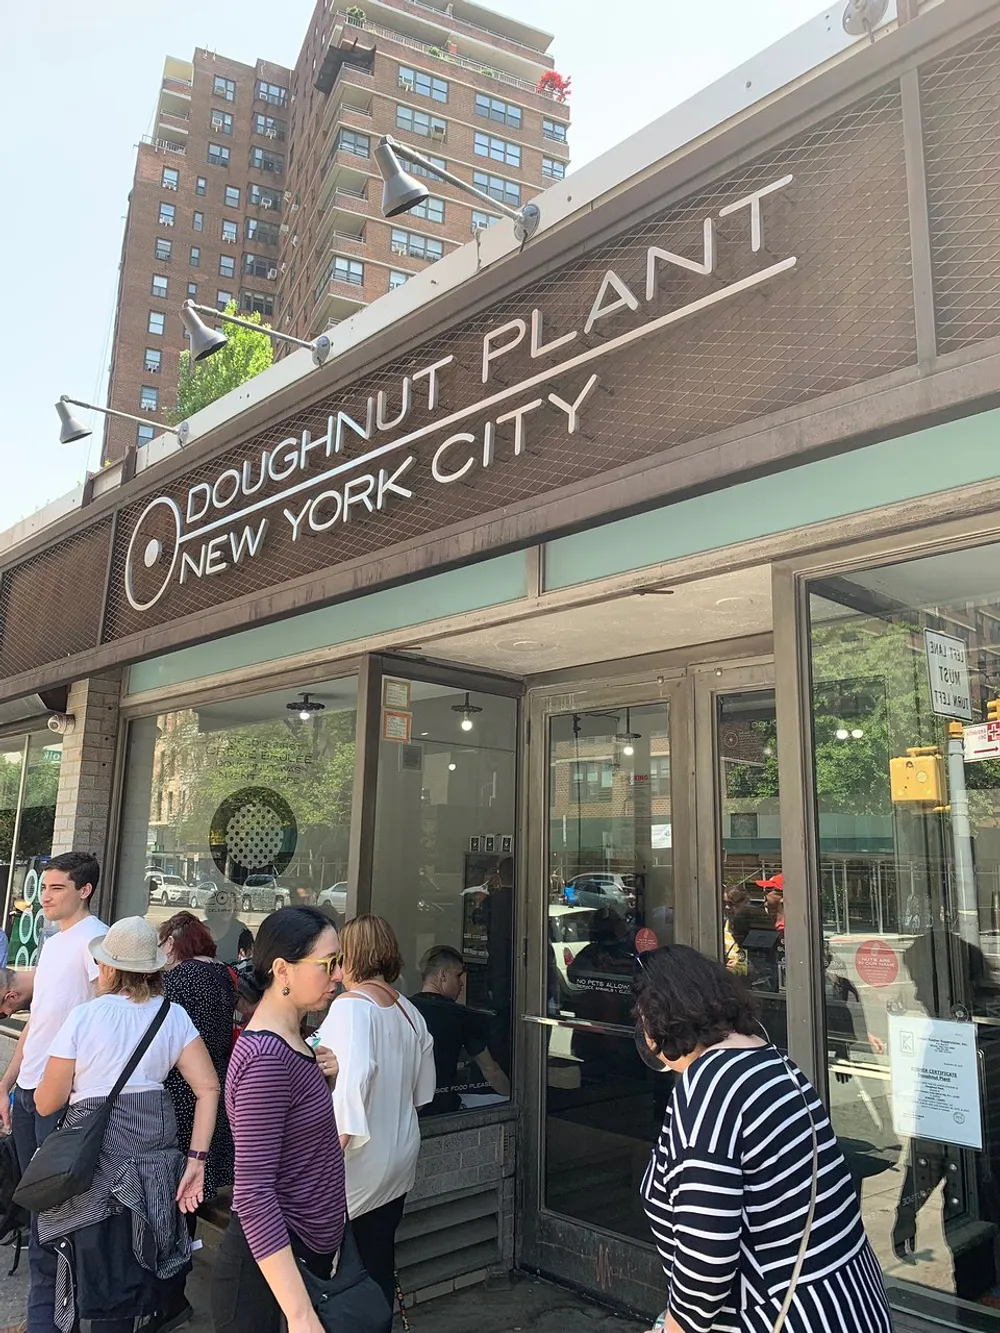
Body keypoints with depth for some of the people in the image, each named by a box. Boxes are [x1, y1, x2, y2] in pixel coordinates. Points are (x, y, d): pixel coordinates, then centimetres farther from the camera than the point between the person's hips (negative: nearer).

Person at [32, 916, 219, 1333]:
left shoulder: (83, 1016, -9)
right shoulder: (174, 1016, 1)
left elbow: (47, 1103, -3)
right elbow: (208, 1088, -6)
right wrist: (196, 1159, -2)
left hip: (97, 1152, -3)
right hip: (156, 1147, 4)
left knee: (106, 1279, 12)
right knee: (138, 1264, 22)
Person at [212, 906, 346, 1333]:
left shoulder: (291, 1041, 4)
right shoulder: (266, 1056, -24)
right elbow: (253, 1194, -27)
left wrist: (324, 1078, -2)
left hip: (309, 1254, 9)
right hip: (272, 1266, -9)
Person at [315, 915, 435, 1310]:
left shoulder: (350, 1006, -17)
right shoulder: (408, 1010, 4)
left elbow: (354, 1073, -31)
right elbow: (423, 1089, 12)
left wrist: (339, 1139, -24)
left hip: (360, 1165, -7)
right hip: (399, 1162, 7)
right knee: (380, 1261, 19)